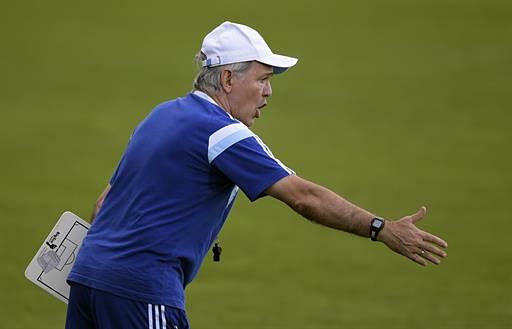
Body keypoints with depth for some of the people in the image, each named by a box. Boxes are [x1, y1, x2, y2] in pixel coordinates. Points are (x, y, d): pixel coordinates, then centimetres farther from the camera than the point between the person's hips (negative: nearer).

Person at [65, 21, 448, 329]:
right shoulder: (222, 133, -11)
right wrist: (382, 229, -17)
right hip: (140, 290, -9)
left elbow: (105, 200, 21)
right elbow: (303, 196, -17)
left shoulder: (163, 115, 17)